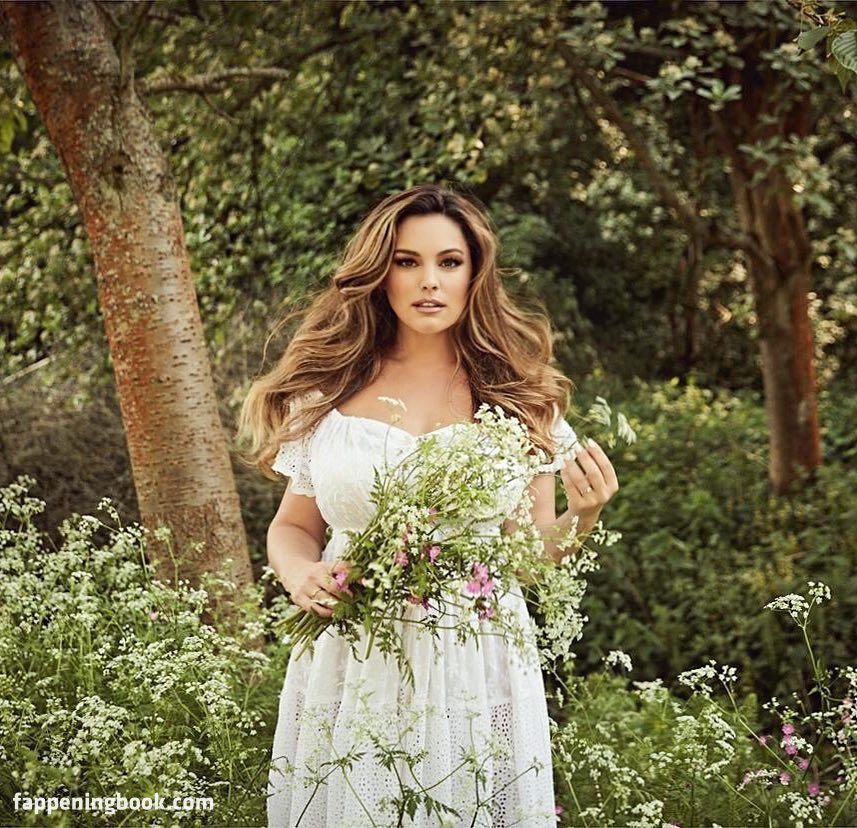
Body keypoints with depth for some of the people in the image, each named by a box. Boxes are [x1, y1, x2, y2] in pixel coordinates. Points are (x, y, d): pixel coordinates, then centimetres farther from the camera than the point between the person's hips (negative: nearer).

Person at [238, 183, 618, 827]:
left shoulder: (519, 397, 1)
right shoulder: (327, 392, 2)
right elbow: (292, 526, 12)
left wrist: (583, 516, -15)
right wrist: (303, 577, -8)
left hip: (474, 671, 0)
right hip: (349, 670, 1)